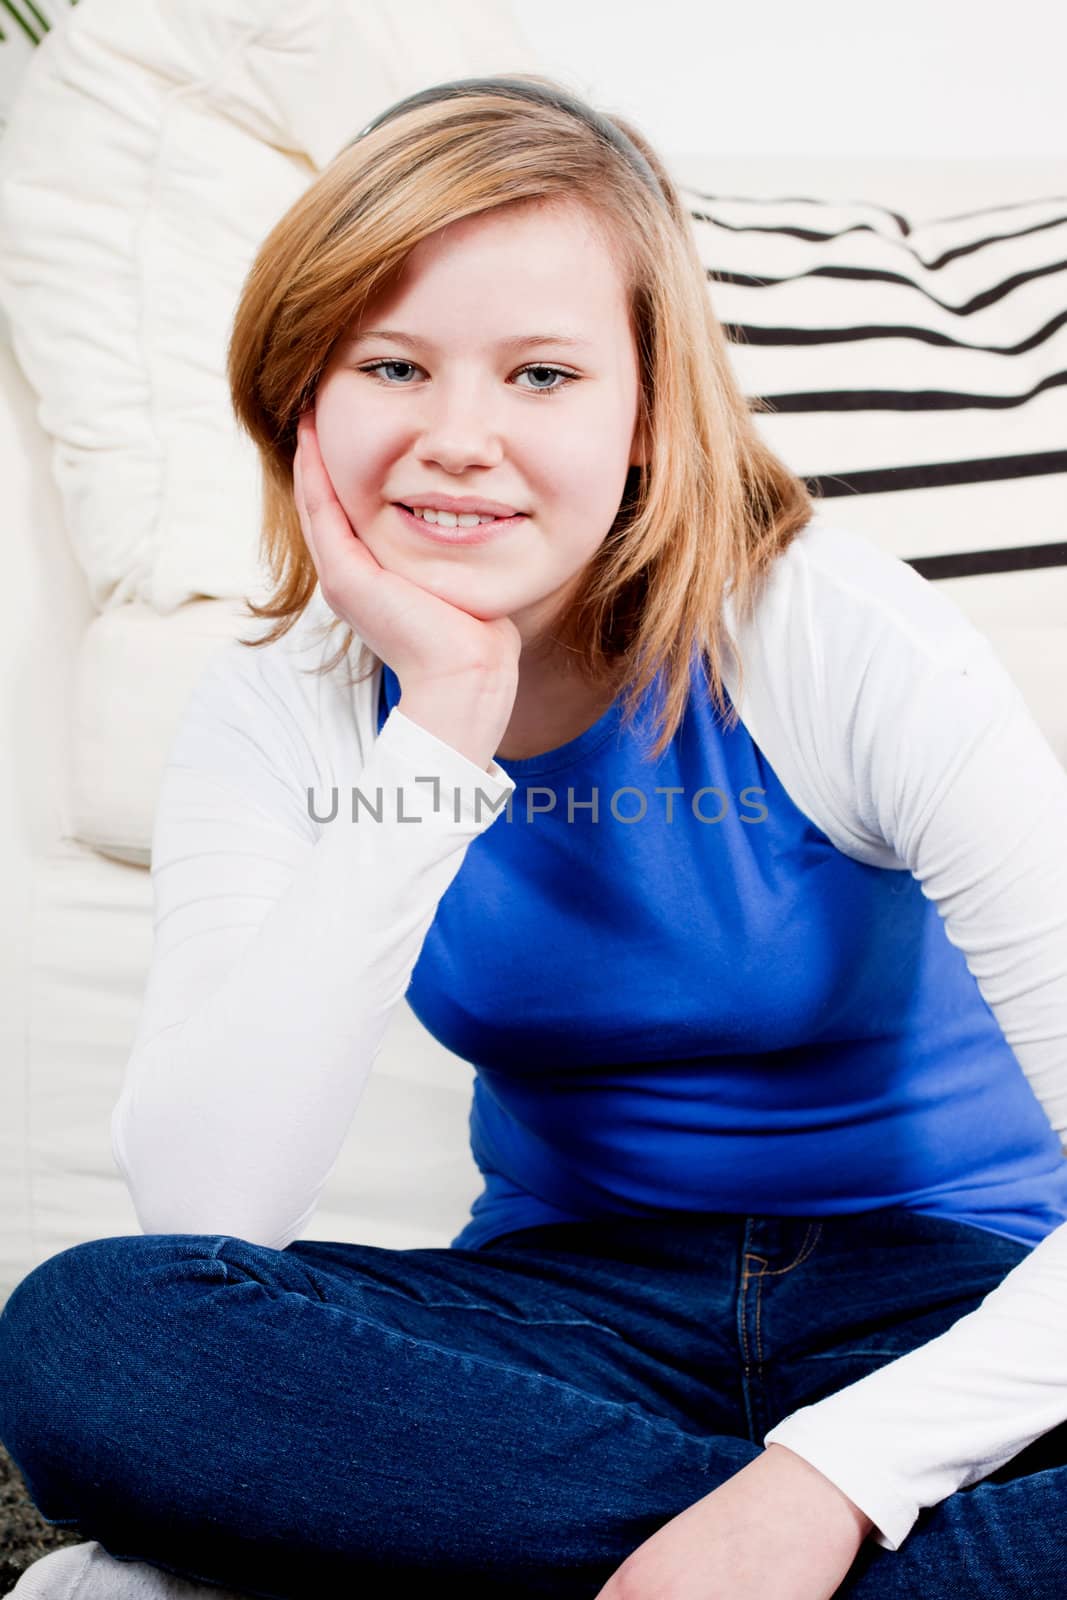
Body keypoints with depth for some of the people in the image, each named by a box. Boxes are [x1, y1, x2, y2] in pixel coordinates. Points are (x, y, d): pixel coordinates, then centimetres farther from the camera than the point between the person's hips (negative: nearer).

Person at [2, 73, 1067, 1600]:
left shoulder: (838, 642, -16)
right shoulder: (272, 720, -8)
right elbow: (201, 1216, -22)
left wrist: (824, 1478, -32)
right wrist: (438, 737, -27)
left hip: (937, 1298, -3)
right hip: (583, 1298, 4)